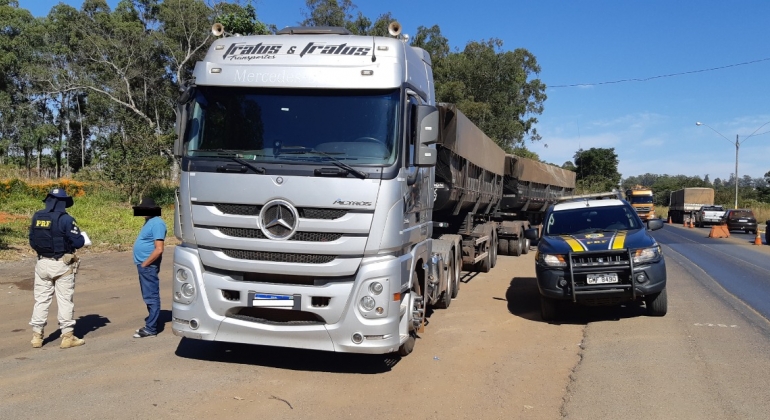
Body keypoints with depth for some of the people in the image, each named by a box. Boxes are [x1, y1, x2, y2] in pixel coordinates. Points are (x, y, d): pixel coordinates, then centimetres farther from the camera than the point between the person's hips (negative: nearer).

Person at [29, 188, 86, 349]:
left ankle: (37, 336, 16)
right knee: (65, 300, 3)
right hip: (62, 265, -5)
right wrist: (82, 238, 6)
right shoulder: (65, 219, -15)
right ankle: (67, 336, 7)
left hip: (42, 263, 5)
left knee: (41, 299, 13)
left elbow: (32, 241, 10)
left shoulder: (37, 217, 3)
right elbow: (78, 242, -16)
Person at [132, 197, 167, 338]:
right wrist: (142, 264, 15)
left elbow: (159, 249, -23)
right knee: (149, 297, 17)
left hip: (148, 266, -10)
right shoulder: (150, 221, 14)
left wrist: (144, 264, -16)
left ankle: (151, 329, 1)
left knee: (151, 297, -4)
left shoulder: (157, 223, -17)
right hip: (143, 266, 10)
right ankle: (151, 322, 27)